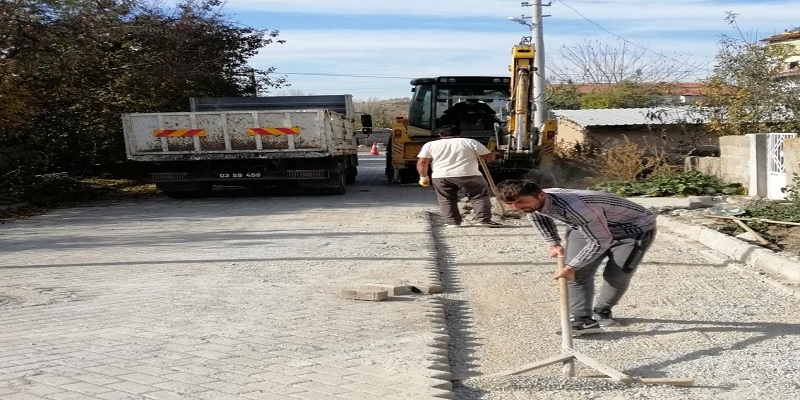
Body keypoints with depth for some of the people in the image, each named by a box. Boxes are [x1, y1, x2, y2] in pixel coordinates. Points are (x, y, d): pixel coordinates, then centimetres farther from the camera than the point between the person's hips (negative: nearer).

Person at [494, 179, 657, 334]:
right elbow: (538, 213, 11)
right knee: (578, 273, -6)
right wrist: (554, 243, 10)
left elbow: (600, 241, -33)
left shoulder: (576, 207, -44)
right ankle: (583, 319, -1)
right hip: (587, 227, 7)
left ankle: (602, 312, 13)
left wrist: (571, 267, -26)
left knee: (617, 274, -11)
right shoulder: (535, 202, -17)